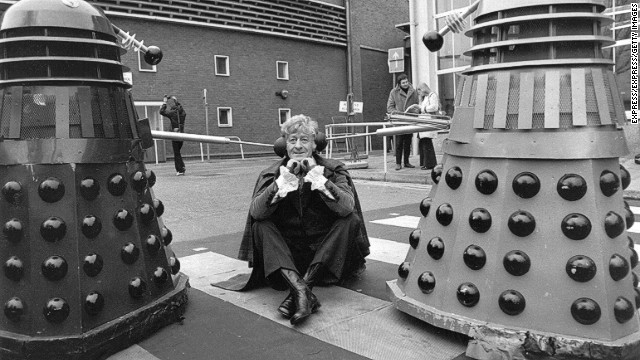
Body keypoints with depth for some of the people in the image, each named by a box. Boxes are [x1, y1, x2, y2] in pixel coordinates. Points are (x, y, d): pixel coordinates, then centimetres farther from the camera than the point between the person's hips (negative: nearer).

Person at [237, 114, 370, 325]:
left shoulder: (333, 170, -3)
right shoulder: (271, 174, 0)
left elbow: (347, 207, -21)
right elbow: (256, 212, -18)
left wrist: (319, 180, -31)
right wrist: (283, 182, -30)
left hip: (325, 251, 0)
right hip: (286, 251, 1)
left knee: (351, 220, -23)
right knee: (260, 226, -21)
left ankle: (304, 285, -31)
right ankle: (300, 289, -41)